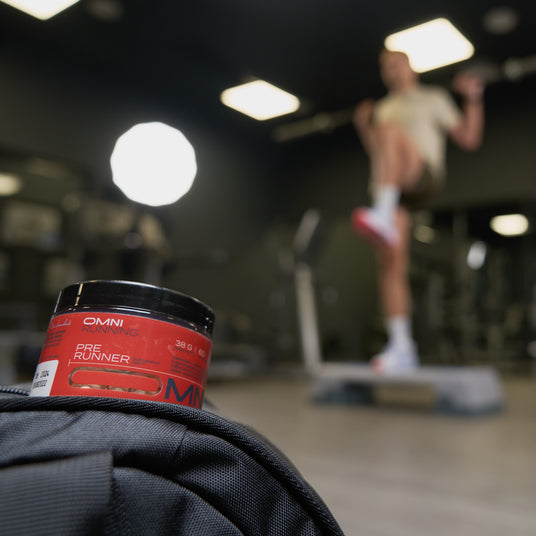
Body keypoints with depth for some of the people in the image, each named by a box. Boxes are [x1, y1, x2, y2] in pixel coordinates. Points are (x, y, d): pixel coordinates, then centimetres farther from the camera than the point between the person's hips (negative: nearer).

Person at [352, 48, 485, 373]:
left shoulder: (433, 98, 18)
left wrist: (473, 99, 1)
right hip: (390, 190, 5)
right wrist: (362, 125, 24)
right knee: (391, 263, -10)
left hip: (424, 175, -4)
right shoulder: (383, 108, 32)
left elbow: (469, 140, 10)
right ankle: (402, 348, -8)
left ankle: (383, 215, -52)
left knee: (389, 128, -33)